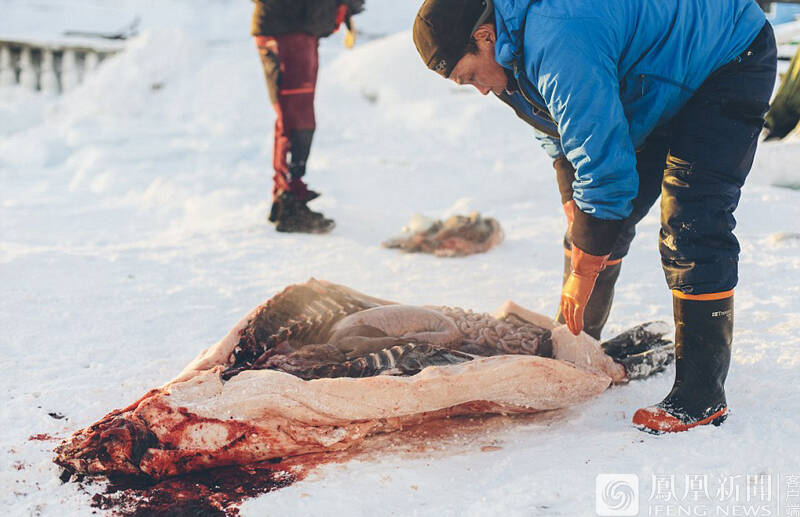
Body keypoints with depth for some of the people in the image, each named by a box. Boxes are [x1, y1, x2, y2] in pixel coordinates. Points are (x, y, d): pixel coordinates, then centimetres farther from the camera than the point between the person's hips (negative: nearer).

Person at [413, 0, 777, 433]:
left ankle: (703, 396, -13)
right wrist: (579, 230, -1)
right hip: (662, 76, 9)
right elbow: (566, 141, 7)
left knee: (690, 229, -19)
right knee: (600, 221, 8)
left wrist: (582, 273, -23)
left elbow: (605, 167, -33)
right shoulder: (517, 44, -4)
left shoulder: (560, 45, -36)